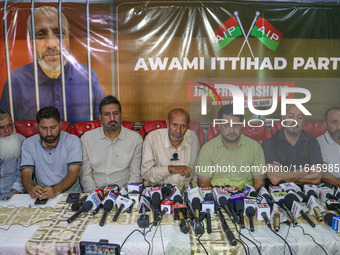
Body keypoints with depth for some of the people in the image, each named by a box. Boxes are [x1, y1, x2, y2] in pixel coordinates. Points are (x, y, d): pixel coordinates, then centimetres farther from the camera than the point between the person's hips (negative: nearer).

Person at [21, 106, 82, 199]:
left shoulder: (73, 141, -2)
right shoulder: (28, 144, 6)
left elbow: (73, 173, -9)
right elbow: (26, 173, 0)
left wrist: (56, 190, -27)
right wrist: (31, 189, -23)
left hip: (70, 193, -2)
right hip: (40, 196, 2)